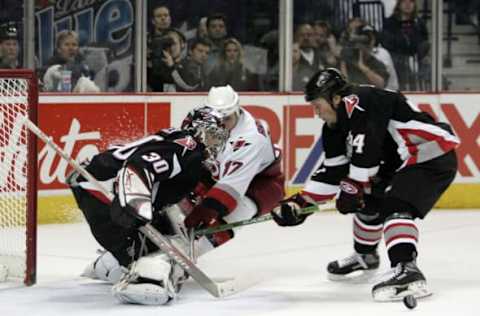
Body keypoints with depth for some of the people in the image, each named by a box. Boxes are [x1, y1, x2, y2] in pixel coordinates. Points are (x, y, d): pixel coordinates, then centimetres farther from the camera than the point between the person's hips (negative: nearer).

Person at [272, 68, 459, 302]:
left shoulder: (359, 102, -20)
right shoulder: (335, 126, 10)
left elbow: (366, 149, -29)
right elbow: (332, 171, 12)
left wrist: (352, 187, -23)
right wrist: (301, 202, 7)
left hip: (433, 158, -11)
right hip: (401, 164, 11)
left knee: (394, 207, -26)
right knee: (369, 202, 21)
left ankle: (407, 270, -40)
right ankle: (365, 256, 44)